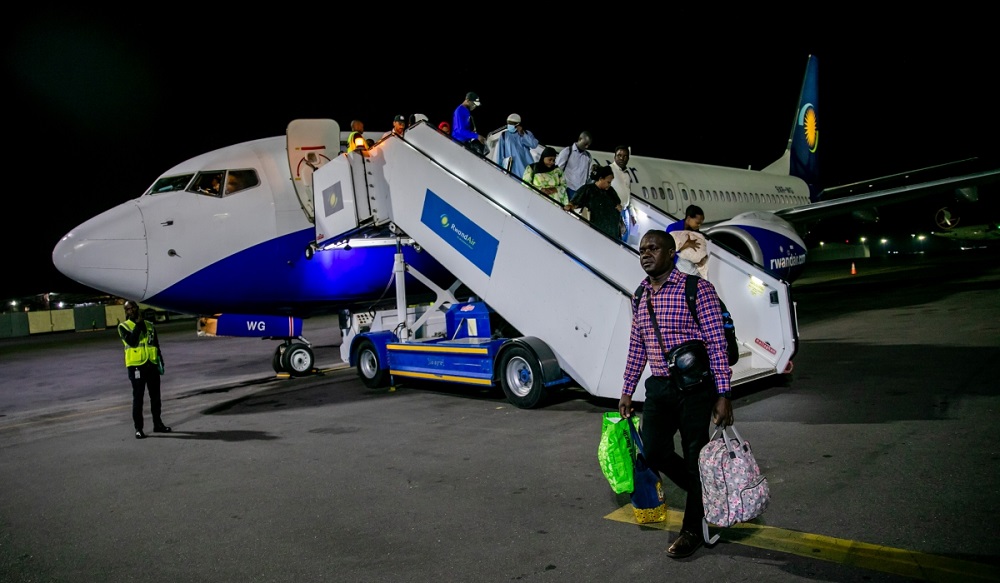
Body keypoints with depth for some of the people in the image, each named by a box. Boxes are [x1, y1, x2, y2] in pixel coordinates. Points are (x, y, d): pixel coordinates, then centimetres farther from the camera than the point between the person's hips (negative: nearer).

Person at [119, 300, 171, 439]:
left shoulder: (149, 325, 14)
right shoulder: (124, 326, 1)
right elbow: (131, 341, -17)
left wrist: (160, 362, 12)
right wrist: (138, 324, -13)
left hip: (152, 365, 4)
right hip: (136, 366, -4)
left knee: (155, 396, 11)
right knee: (138, 397, -3)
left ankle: (157, 424, 22)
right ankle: (138, 428, 2)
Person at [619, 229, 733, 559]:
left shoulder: (698, 289, -10)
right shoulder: (641, 296, 10)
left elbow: (717, 344, -12)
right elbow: (636, 348, 15)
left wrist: (723, 395, -15)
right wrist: (626, 392, 15)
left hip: (695, 387, -5)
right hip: (658, 387, 6)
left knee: (694, 457, 4)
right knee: (654, 452, 0)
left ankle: (693, 529, 24)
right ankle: (703, 491, 30)